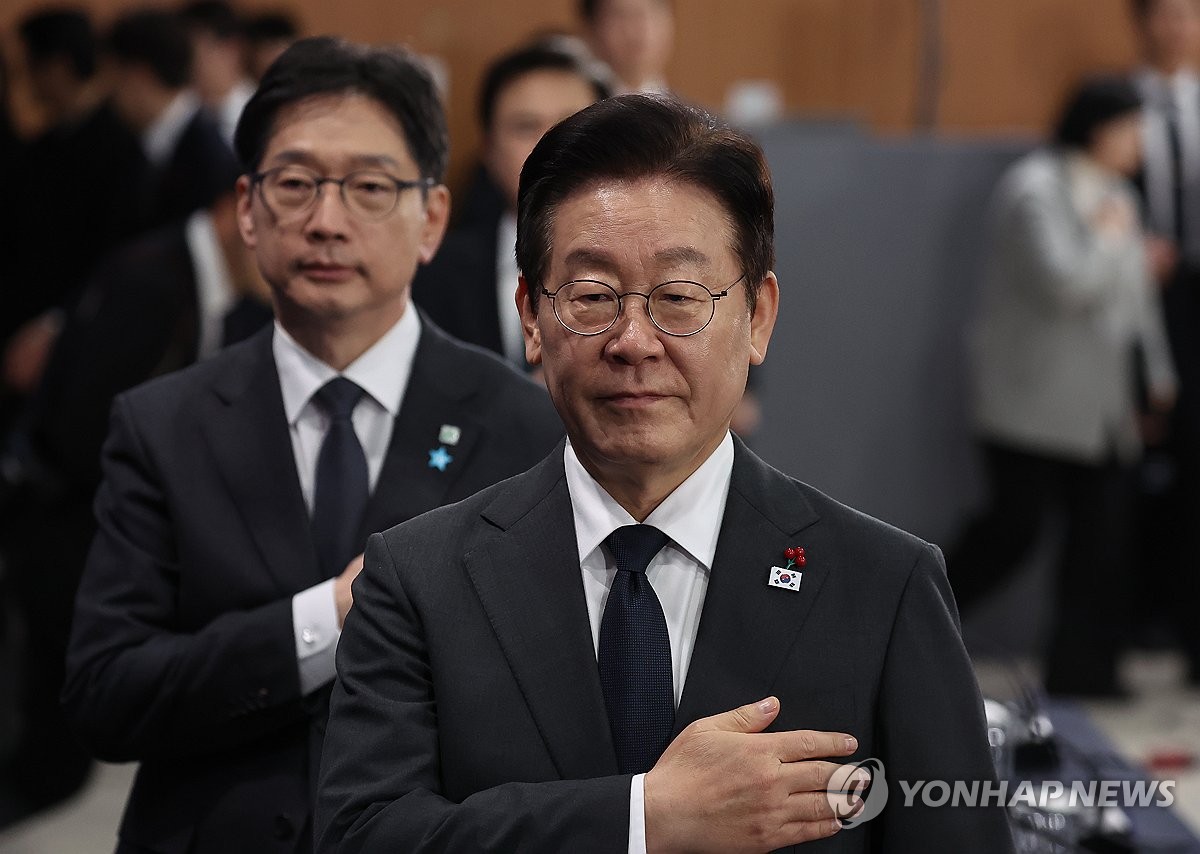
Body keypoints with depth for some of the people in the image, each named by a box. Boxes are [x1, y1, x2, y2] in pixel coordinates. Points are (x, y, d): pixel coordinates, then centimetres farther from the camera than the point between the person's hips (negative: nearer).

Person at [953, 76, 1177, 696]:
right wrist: (1112, 238, -10)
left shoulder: (1114, 192, 16)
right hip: (1034, 396, -8)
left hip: (1097, 405, 8)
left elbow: (1135, 292, 21)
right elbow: (1064, 281, -24)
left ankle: (1083, 669, 9)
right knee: (1016, 524, -6)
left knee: (1102, 534, 3)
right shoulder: (1035, 190, -13)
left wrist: (1158, 371, 19)